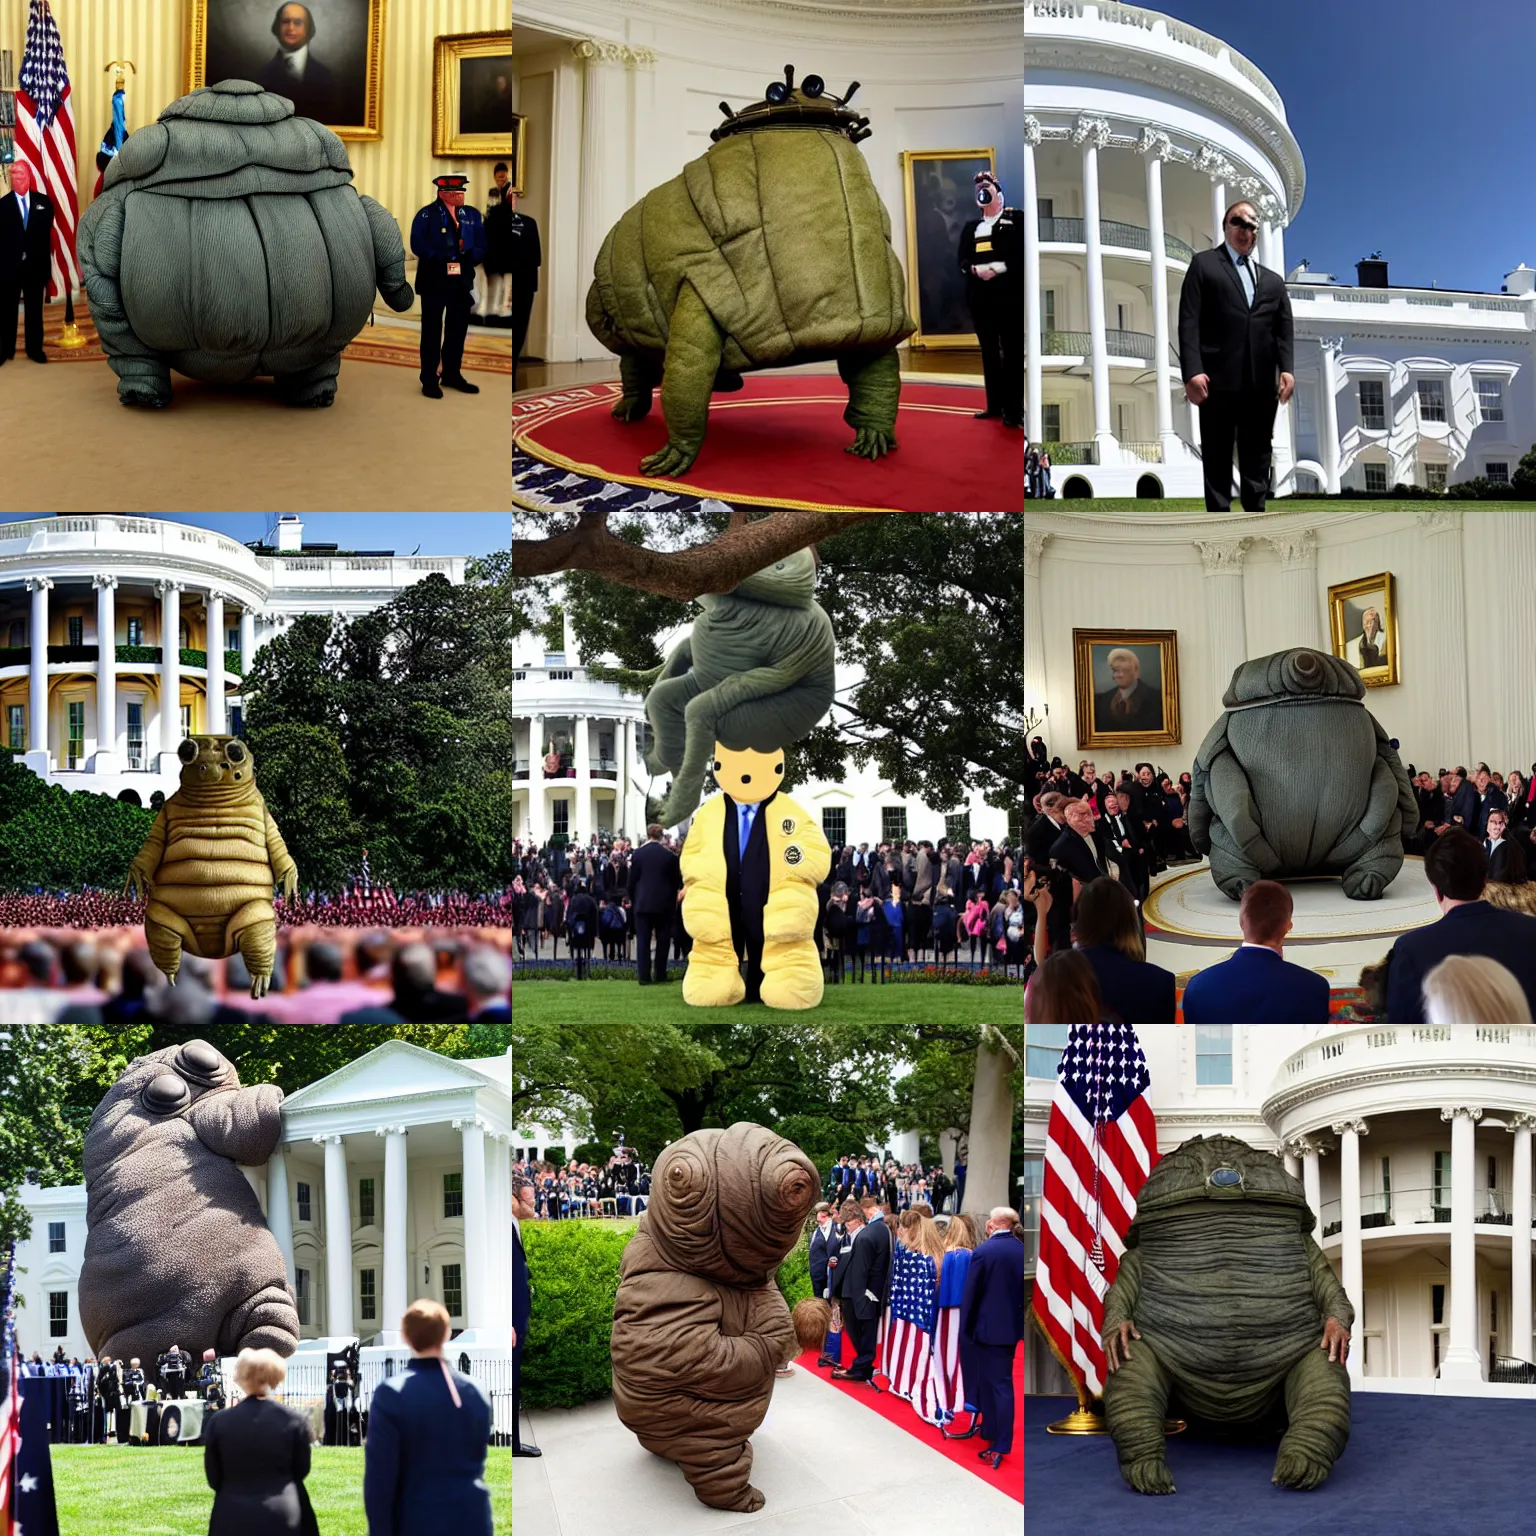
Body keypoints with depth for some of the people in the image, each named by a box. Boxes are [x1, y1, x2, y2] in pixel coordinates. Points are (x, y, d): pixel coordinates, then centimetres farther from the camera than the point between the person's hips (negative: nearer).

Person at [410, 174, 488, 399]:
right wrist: (441, 261, -22)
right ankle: (429, 380, 5)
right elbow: (418, 245, -15)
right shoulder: (426, 215, -4)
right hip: (434, 280, -5)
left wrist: (468, 259, -13)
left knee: (458, 329, 11)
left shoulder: (472, 215, 10)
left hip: (462, 280, 5)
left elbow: (481, 245, 7)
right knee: (432, 331, 0)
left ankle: (452, 375, 24)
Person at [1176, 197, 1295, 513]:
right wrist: (1192, 371, -15)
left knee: (1257, 460, 4)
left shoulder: (1273, 281, 22)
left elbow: (1284, 330, 12)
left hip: (1261, 384, 4)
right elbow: (1189, 321, -2)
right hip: (1219, 380, -4)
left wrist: (1287, 368, -7)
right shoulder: (1204, 264, 10)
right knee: (1217, 459, -3)